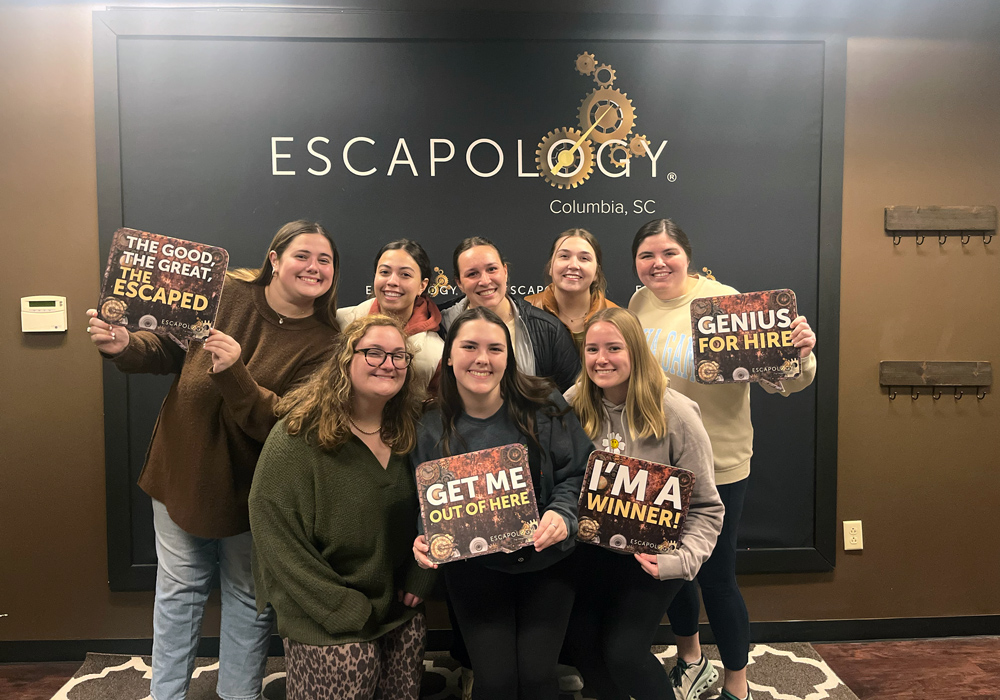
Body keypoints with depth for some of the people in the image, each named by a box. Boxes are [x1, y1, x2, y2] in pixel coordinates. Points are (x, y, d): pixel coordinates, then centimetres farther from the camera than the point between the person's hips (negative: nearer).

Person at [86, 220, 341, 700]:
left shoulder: (323, 342, -14)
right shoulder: (226, 292, -8)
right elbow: (169, 349, 5)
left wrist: (233, 374, -36)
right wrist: (124, 346, -15)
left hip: (249, 485, -1)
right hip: (183, 467, 2)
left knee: (248, 597, 15)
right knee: (178, 590, 17)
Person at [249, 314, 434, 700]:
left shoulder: (408, 433, 2)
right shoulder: (298, 437, -15)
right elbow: (274, 534, -17)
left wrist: (419, 580, 0)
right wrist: (348, 610, -16)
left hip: (402, 612, 5)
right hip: (327, 626, -5)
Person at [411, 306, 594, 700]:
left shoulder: (544, 406, -9)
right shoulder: (432, 428, -6)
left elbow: (576, 473, -5)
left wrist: (562, 514, -23)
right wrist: (425, 540, -17)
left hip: (545, 562, 0)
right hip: (474, 570, 0)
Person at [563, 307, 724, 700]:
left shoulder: (675, 413, -17)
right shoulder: (573, 405, -7)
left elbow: (706, 506, -13)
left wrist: (683, 560, -23)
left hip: (652, 554, -3)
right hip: (590, 548, 4)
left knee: (623, 651, -8)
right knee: (579, 640, -1)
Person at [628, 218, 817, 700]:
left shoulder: (723, 301, -16)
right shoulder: (638, 304, 2)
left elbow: (777, 379, -20)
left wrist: (800, 354, -39)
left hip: (715, 466, -5)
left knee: (715, 577, 7)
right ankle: (690, 661, 45)